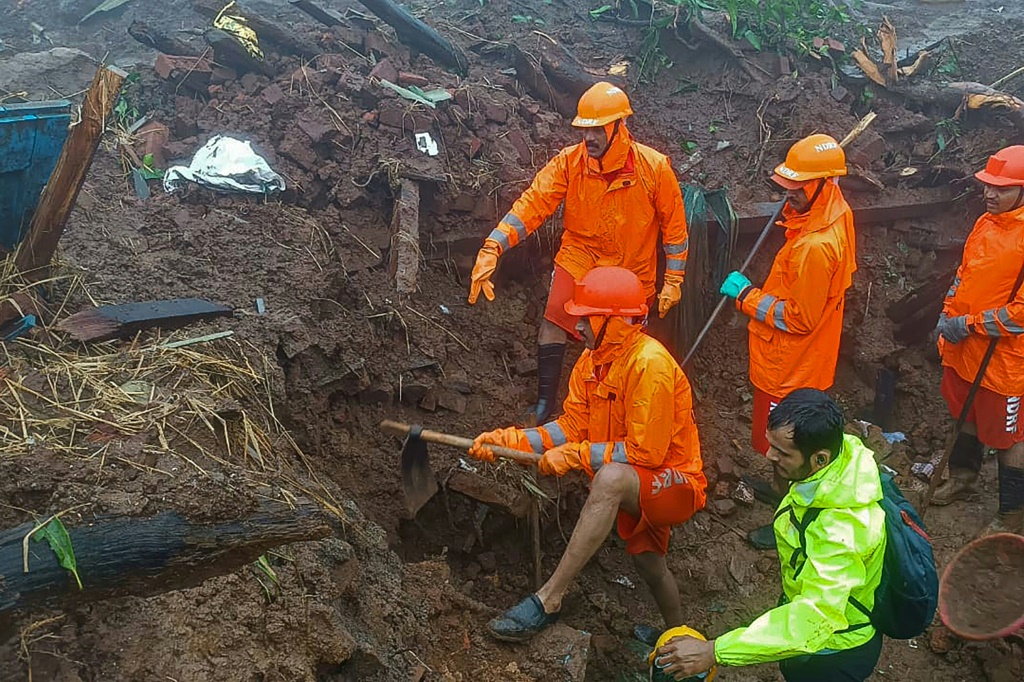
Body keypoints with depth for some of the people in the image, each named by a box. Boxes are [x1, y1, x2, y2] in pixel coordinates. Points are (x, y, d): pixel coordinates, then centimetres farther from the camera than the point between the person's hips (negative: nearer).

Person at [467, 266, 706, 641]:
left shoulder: (650, 363, -27)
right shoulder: (592, 359, -1)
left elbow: (645, 452, -27)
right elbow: (572, 425, -1)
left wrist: (575, 456, -23)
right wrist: (511, 439, -13)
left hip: (677, 483, -9)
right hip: (637, 487, 9)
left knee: (611, 477, -37)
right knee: (648, 562, 25)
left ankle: (548, 599, -34)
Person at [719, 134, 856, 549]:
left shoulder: (816, 246, -35)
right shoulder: (836, 215, -3)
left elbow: (799, 318, -27)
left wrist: (747, 297, -21)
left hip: (790, 364, -10)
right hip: (804, 358, 10)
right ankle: (785, 488, 50)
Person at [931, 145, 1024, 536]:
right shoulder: (987, 222, 3)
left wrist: (969, 325, -20)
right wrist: (948, 314, 4)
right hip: (965, 349, 8)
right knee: (968, 416, 26)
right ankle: (962, 476, 48)